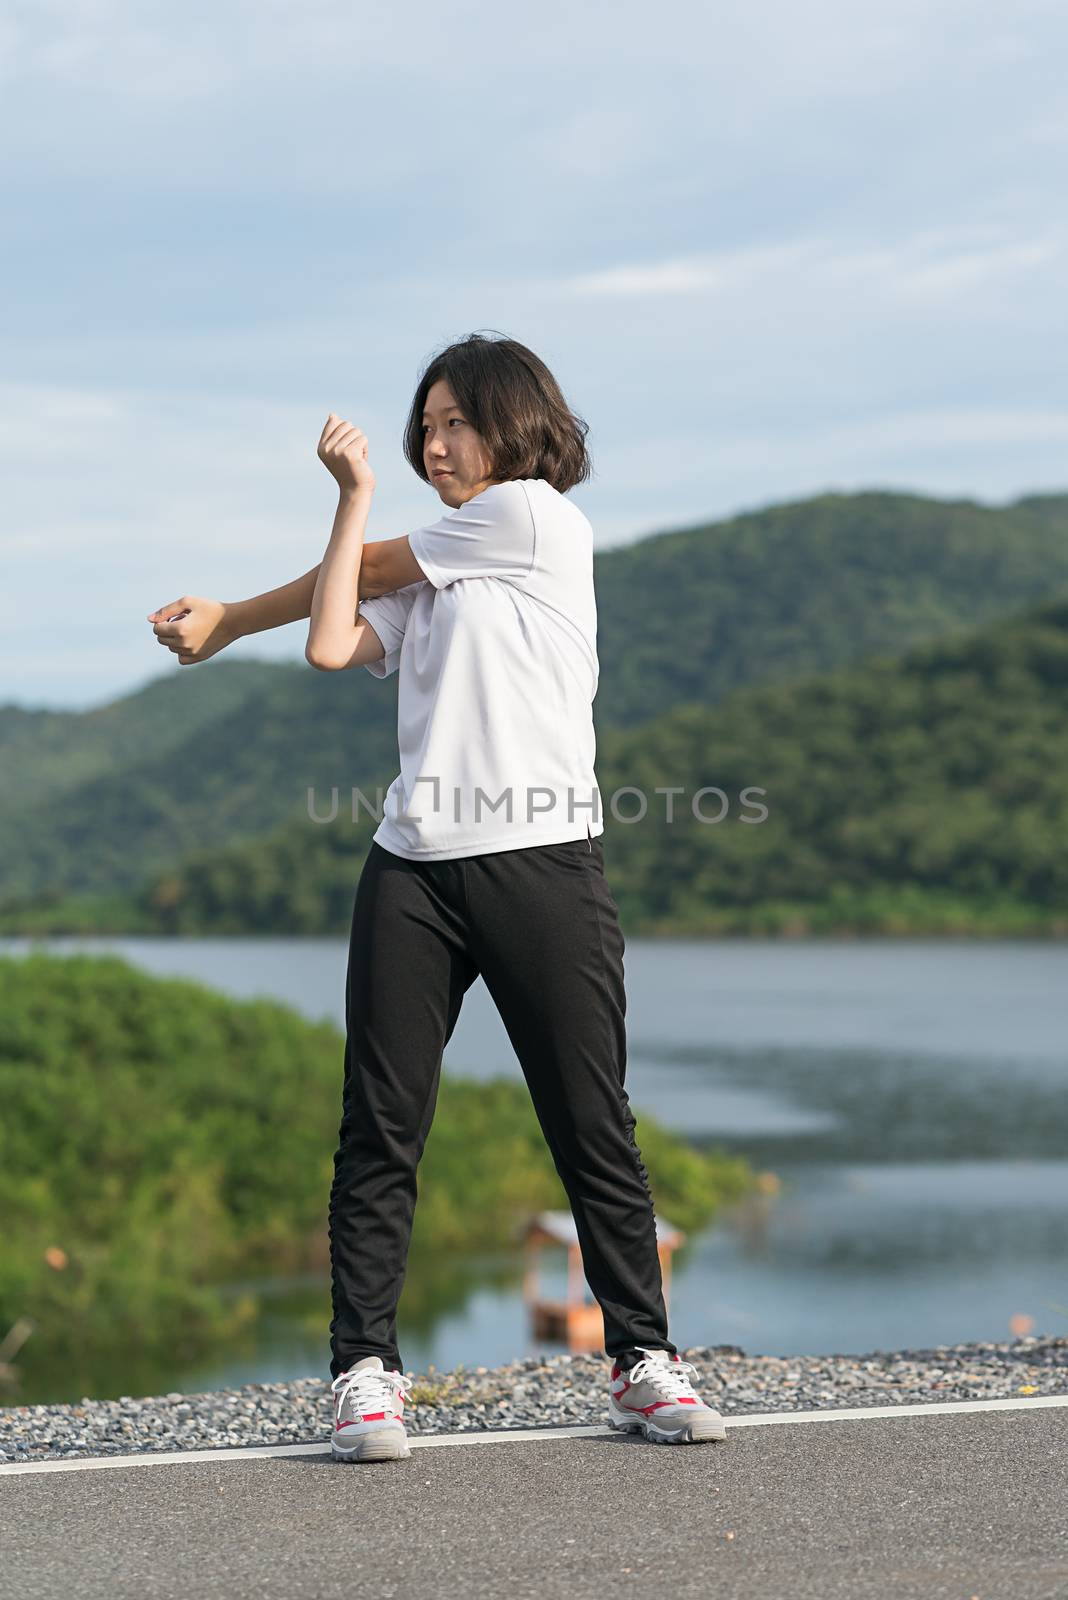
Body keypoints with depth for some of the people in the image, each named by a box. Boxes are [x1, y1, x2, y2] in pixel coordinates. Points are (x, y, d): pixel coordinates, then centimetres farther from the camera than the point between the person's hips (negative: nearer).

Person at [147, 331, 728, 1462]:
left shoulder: (539, 515, 2)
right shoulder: (422, 575, 22)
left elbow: (363, 570, 8)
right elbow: (332, 644, 3)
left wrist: (225, 619, 22)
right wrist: (355, 494, 8)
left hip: (545, 865, -6)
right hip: (414, 871, 6)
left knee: (594, 1125, -1)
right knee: (379, 1131, 0)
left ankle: (643, 1360, 9)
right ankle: (365, 1371, 4)